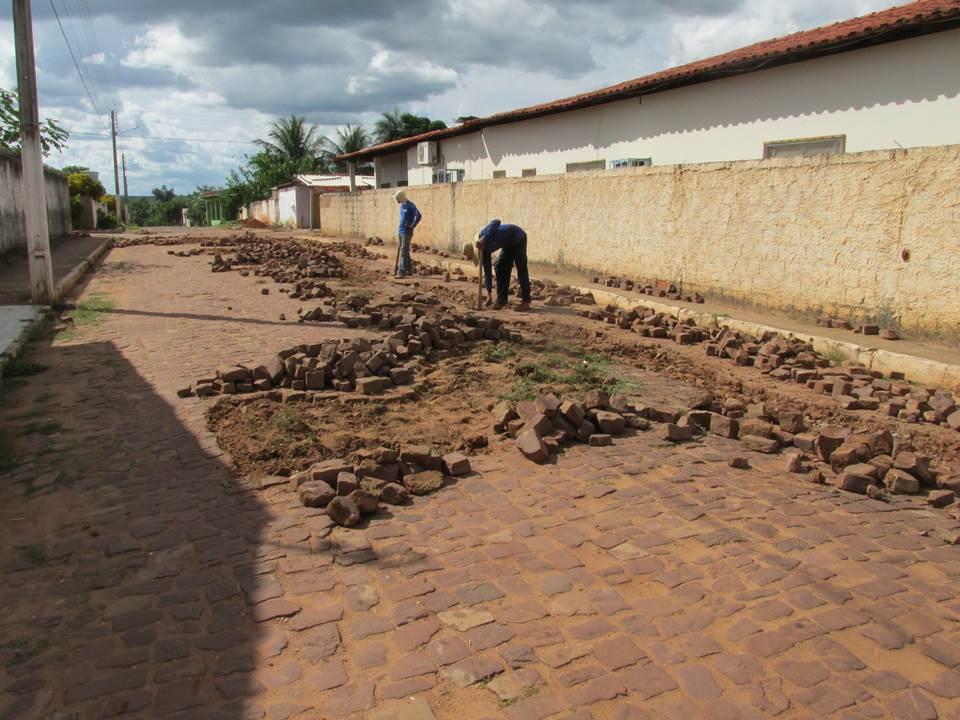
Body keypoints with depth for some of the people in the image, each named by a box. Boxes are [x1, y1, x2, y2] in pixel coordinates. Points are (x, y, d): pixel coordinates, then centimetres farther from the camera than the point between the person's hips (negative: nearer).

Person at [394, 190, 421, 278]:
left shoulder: (410, 205, -14)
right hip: (400, 231, 9)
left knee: (404, 252, -10)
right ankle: (408, 269, 22)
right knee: (403, 251, 13)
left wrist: (412, 226, -15)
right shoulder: (402, 206, 12)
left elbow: (418, 215, -24)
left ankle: (402, 272, -11)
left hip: (407, 232, -9)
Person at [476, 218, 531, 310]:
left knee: (521, 268, -14)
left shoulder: (483, 233, -26)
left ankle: (526, 302, -14)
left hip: (518, 238, -8)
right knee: (500, 268, 0)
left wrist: (483, 239, -46)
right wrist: (489, 293, -1)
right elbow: (487, 271, 0)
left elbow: (496, 222, -43)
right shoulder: (485, 250, -4)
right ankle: (501, 300, 4)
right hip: (508, 244, 8)